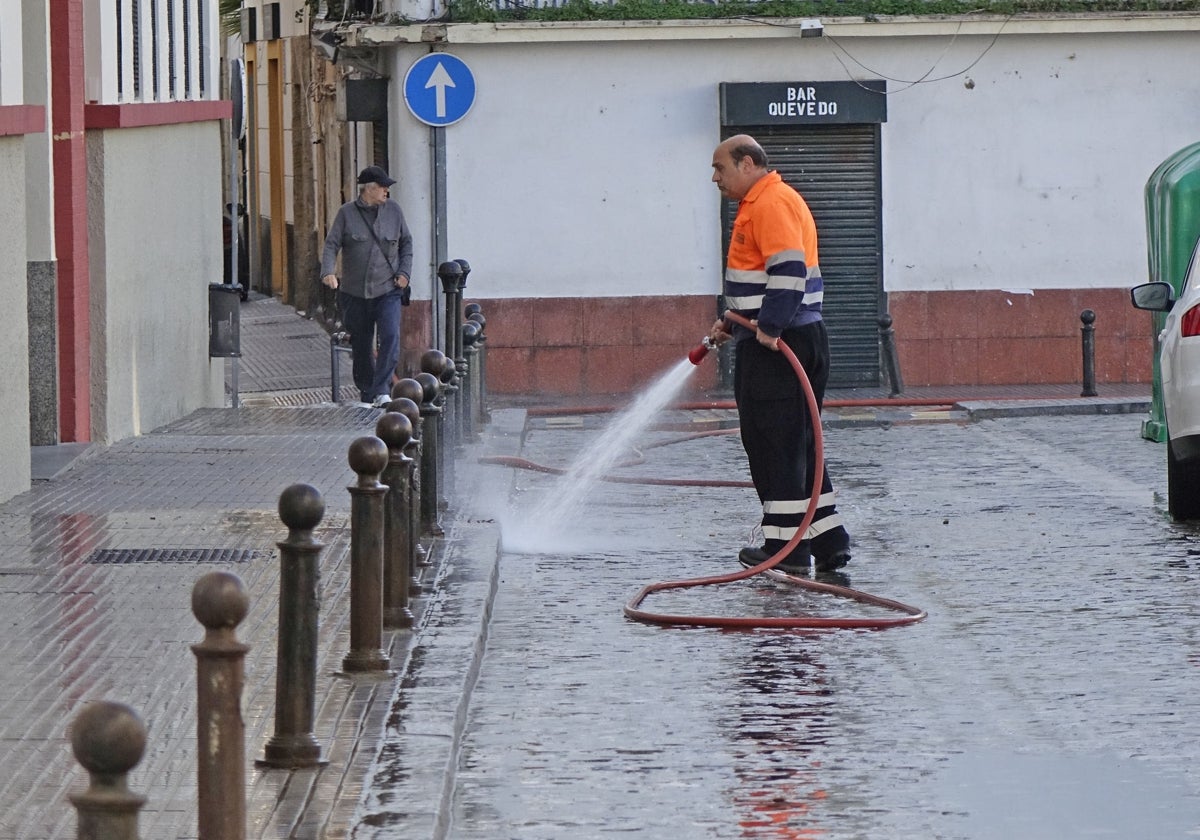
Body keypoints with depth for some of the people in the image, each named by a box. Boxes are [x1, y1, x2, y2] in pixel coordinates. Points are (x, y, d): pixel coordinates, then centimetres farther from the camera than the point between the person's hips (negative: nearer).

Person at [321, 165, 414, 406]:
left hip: (388, 290, 0)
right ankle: (366, 393, 22)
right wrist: (328, 272, -21)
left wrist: (404, 272, 3)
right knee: (361, 345, 7)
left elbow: (406, 242, 17)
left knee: (390, 337, -19)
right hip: (355, 293, 0)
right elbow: (331, 244, -4)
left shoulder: (393, 210, 7)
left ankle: (382, 391, -21)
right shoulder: (346, 213, 1)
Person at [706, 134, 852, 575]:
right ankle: (827, 539, 13)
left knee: (776, 444, -5)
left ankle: (785, 546, -1)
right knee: (798, 444, 12)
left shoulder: (772, 203, -14)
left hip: (775, 347, -10)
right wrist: (733, 323, 24)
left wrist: (769, 330, -25)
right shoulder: (760, 204, 20)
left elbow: (789, 271, -25)